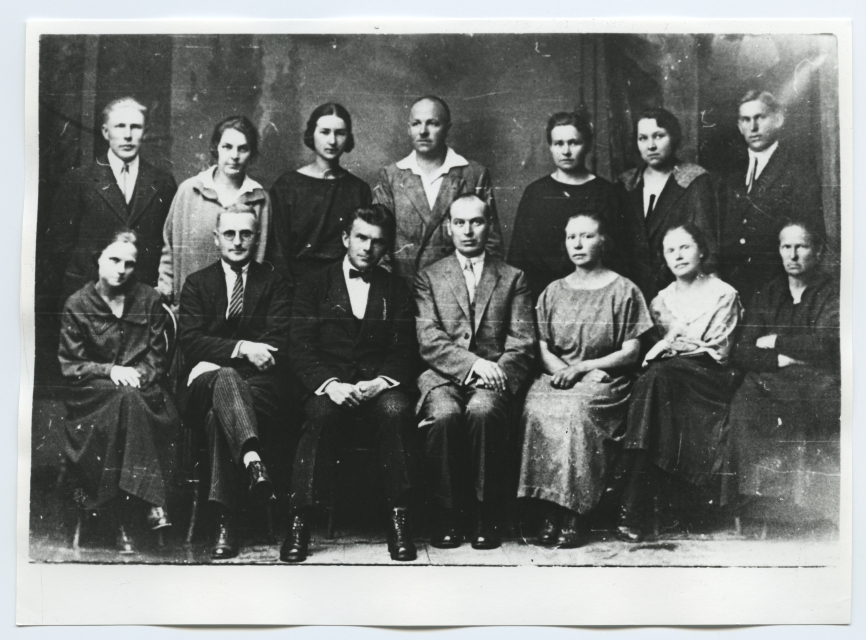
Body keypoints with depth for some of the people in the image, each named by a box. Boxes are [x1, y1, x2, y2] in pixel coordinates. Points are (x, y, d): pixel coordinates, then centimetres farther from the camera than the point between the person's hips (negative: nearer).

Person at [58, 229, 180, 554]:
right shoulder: (77, 304, 4)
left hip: (141, 386, 1)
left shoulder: (149, 300, 10)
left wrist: (137, 374, -13)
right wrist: (110, 371, -15)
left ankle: (126, 523, -36)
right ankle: (150, 503, -37)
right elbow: (69, 365, 2)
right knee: (127, 400, -36)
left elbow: (156, 356, 9)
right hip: (92, 393, -1)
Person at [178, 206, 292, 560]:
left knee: (219, 415, -34)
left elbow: (278, 344, 0)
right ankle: (253, 461, -60)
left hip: (261, 385, 0)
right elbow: (190, 342, 2)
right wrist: (241, 348, -15)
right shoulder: (197, 283, 17)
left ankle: (226, 520, -37)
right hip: (206, 381, 0)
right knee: (226, 379, -38)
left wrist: (220, 354, -13)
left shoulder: (275, 283, 15)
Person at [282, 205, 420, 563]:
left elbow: (405, 352, 7)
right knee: (321, 414, -34)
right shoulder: (314, 286, 13)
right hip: (328, 387, -1)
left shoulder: (396, 290, 17)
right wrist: (329, 384, -17)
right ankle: (299, 521, -27)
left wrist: (379, 382, -14)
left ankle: (399, 518, -23)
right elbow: (302, 350, 2)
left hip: (380, 387, 1)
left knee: (396, 410, -33)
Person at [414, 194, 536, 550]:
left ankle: (486, 516, -20)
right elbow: (428, 342, 1)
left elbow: (523, 343, 6)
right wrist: (474, 364, -14)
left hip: (493, 377, 0)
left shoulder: (513, 278, 16)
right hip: (443, 376, 0)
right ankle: (446, 515, -17)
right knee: (444, 415, -33)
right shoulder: (429, 277, 15)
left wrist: (496, 371, -13)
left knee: (483, 411, -34)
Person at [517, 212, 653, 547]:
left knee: (574, 409, -34)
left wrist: (583, 368, -11)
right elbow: (543, 349, 12)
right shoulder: (553, 292, 17)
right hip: (558, 376, 3)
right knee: (538, 409, -30)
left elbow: (631, 353, 0)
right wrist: (562, 370, -10)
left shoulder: (623, 290, 6)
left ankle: (574, 515, -26)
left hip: (605, 380, -3)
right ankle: (551, 511, -25)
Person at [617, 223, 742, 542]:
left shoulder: (723, 294, 8)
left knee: (659, 376, -35)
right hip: (669, 378, 4)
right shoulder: (662, 300, 22)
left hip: (709, 379, -3)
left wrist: (672, 346, -7)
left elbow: (718, 351, -1)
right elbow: (654, 348, 16)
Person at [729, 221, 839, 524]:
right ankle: (757, 497, -28)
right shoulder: (766, 295, 19)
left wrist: (776, 342, 1)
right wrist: (780, 359, -6)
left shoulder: (832, 294, 8)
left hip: (816, 382, -3)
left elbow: (824, 345, -9)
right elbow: (742, 354, 10)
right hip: (768, 382, 3)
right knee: (743, 405, -30)